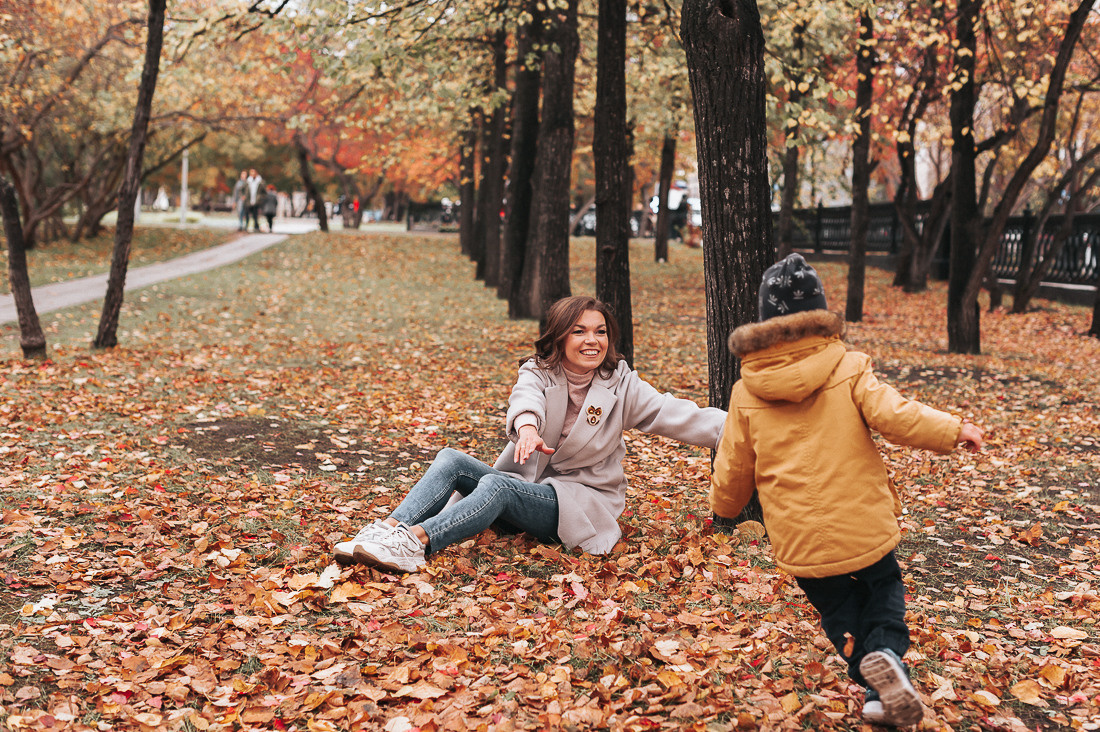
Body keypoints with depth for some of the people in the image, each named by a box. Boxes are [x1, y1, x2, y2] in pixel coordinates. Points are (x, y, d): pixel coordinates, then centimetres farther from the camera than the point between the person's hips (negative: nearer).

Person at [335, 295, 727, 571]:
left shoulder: (620, 384, -2)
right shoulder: (538, 373, -1)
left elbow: (673, 414, -7)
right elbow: (526, 398, -25)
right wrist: (527, 426, -50)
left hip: (581, 500, -3)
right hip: (523, 486, 4)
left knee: (498, 485, -33)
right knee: (451, 459, -19)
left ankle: (416, 541, -51)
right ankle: (387, 530, -37)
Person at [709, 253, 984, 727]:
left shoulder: (747, 391, -1)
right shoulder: (848, 367, -7)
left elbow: (733, 468, 5)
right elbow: (892, 416, -17)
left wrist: (724, 508, 24)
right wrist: (952, 431, -5)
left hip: (798, 540, 1)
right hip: (865, 524, -1)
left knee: (838, 609, 22)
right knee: (884, 586, 22)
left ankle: (869, 666, -2)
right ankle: (886, 649, -7)